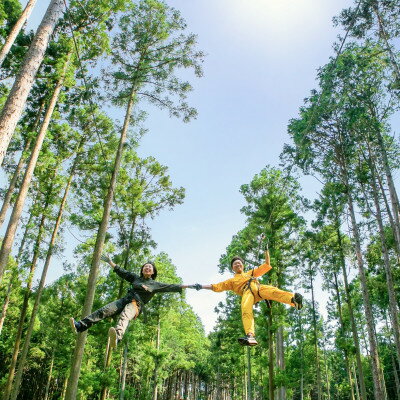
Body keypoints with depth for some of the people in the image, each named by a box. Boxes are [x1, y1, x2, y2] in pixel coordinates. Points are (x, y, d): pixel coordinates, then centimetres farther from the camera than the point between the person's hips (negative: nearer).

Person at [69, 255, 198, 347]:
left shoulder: (156, 284, 16)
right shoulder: (135, 278, 24)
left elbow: (171, 287, 11)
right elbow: (121, 271, 28)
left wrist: (189, 286, 5)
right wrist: (109, 261, 31)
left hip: (136, 305, -4)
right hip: (125, 299, 4)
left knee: (124, 316, -38)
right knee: (104, 310, -21)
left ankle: (117, 337, -69)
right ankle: (80, 326, -32)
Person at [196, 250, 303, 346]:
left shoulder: (250, 273, 41)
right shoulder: (232, 281, 37)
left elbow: (265, 267, 38)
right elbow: (217, 286, 29)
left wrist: (267, 254, 29)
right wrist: (201, 286, 22)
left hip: (258, 287, 1)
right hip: (246, 291, -1)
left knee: (273, 291, -33)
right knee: (246, 311, -33)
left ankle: (293, 299, -56)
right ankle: (250, 336, -50)